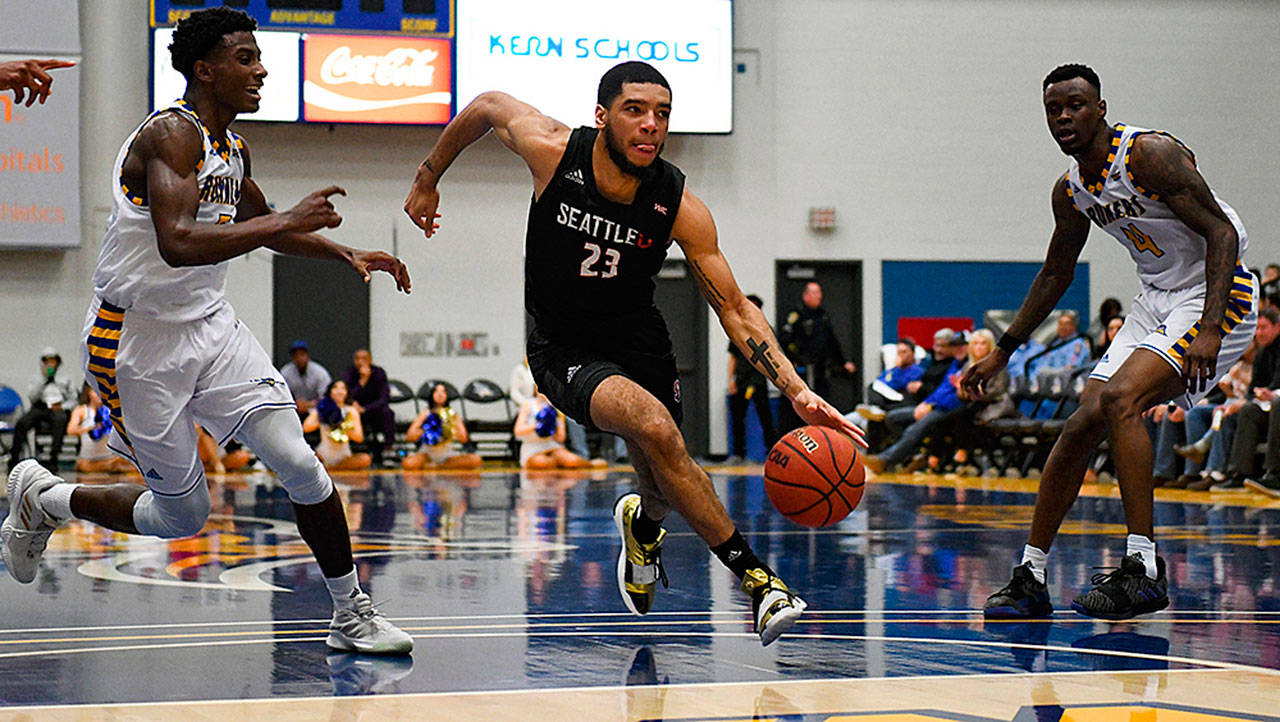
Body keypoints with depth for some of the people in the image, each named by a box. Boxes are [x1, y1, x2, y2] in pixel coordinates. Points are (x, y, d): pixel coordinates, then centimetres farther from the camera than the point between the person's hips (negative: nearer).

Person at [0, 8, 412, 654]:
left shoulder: (232, 150, 7)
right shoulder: (172, 135, -20)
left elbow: (259, 225, 28)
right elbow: (177, 242, -36)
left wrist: (347, 255, 16)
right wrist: (287, 222, -36)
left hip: (209, 324, 7)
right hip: (139, 341, -7)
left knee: (299, 465, -7)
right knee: (183, 515, 2)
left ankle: (351, 613, 4)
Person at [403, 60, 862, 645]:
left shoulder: (679, 208, -19)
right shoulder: (553, 152, -22)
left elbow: (734, 309, -15)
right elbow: (486, 107, -1)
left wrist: (797, 391, -26)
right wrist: (428, 180, 12)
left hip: (640, 343, 3)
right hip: (564, 349, -3)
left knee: (667, 488, 12)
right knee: (655, 426, -30)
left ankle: (640, 524, 54)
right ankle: (755, 580, -25)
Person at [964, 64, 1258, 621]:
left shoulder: (1150, 155, -19)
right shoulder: (1071, 191, 5)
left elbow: (1221, 232, -22)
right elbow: (1056, 274, 20)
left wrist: (1208, 329, -33)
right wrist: (1003, 351, 21)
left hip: (1218, 295, -8)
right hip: (1156, 299, 8)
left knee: (1120, 399, -26)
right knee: (1083, 424, 1)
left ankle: (1143, 571, -25)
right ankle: (1030, 578, 9)